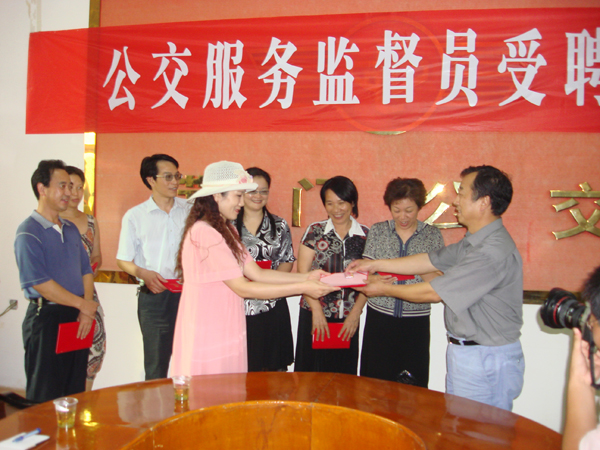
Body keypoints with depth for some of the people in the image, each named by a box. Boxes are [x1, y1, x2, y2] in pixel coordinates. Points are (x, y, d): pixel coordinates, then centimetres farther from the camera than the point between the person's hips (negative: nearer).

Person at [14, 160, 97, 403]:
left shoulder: (71, 229, 14)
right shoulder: (28, 232, -10)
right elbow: (39, 283, -18)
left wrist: (86, 312, -2)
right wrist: (83, 304, -10)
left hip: (78, 319, 7)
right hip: (47, 319, -6)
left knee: (75, 394, 14)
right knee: (45, 399, 4)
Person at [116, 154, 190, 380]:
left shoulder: (190, 210, 9)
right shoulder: (135, 216, 4)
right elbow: (123, 260, 6)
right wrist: (143, 273, -13)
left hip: (189, 293, 2)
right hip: (154, 296, -1)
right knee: (156, 366, 4)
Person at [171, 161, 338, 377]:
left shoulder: (226, 230, 12)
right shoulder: (205, 233, -20)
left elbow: (256, 273, 6)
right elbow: (242, 288, -21)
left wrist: (306, 277, -2)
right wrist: (302, 288, -19)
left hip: (225, 332, 9)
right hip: (208, 339, -9)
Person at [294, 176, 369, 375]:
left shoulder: (365, 235, 1)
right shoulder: (315, 231, -1)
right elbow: (302, 274, -2)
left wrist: (355, 313, -4)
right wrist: (316, 310, -8)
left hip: (348, 320, 1)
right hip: (314, 315, -1)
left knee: (342, 375, 8)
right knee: (310, 373, 4)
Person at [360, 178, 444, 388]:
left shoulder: (433, 235, 3)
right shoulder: (377, 231, 5)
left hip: (415, 322, 0)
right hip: (379, 317, 1)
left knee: (412, 385, 1)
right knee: (376, 379, 3)